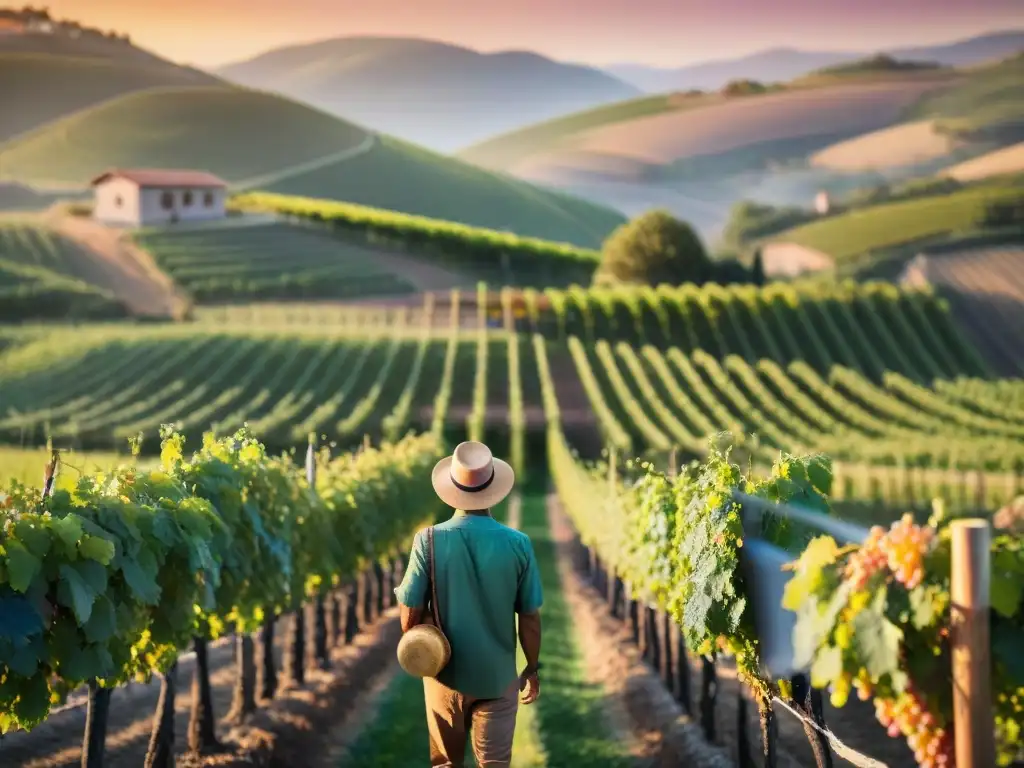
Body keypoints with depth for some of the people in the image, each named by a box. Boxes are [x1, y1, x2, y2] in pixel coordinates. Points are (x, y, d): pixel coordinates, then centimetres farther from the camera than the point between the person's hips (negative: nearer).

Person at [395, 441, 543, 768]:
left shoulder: (430, 541, -14)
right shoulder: (518, 544, -12)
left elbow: (411, 616, -10)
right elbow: (529, 618, -6)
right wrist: (533, 668, 9)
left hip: (446, 673, 0)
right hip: (498, 676, 0)